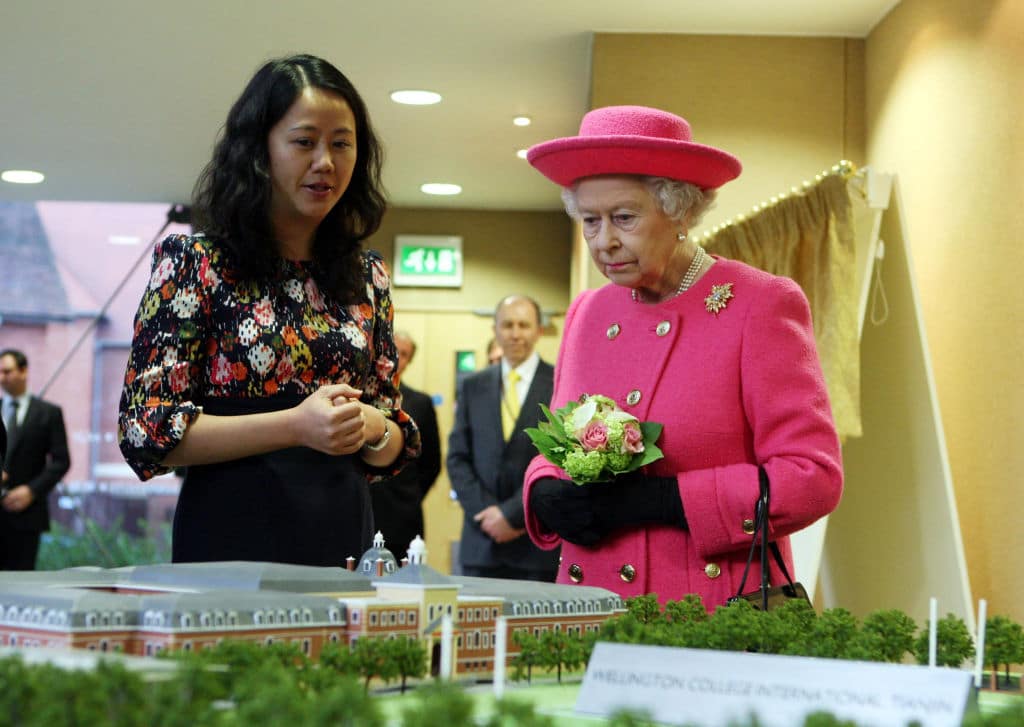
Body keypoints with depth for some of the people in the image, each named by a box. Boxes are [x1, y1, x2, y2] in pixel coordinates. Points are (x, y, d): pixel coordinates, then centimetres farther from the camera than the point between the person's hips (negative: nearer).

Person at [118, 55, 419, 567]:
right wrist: (294, 425, -21)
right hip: (232, 536, -4)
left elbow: (396, 445, 12)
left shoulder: (367, 277, 8)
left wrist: (372, 427, -12)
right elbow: (146, 430, -10)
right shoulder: (194, 262, -4)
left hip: (344, 537, 4)